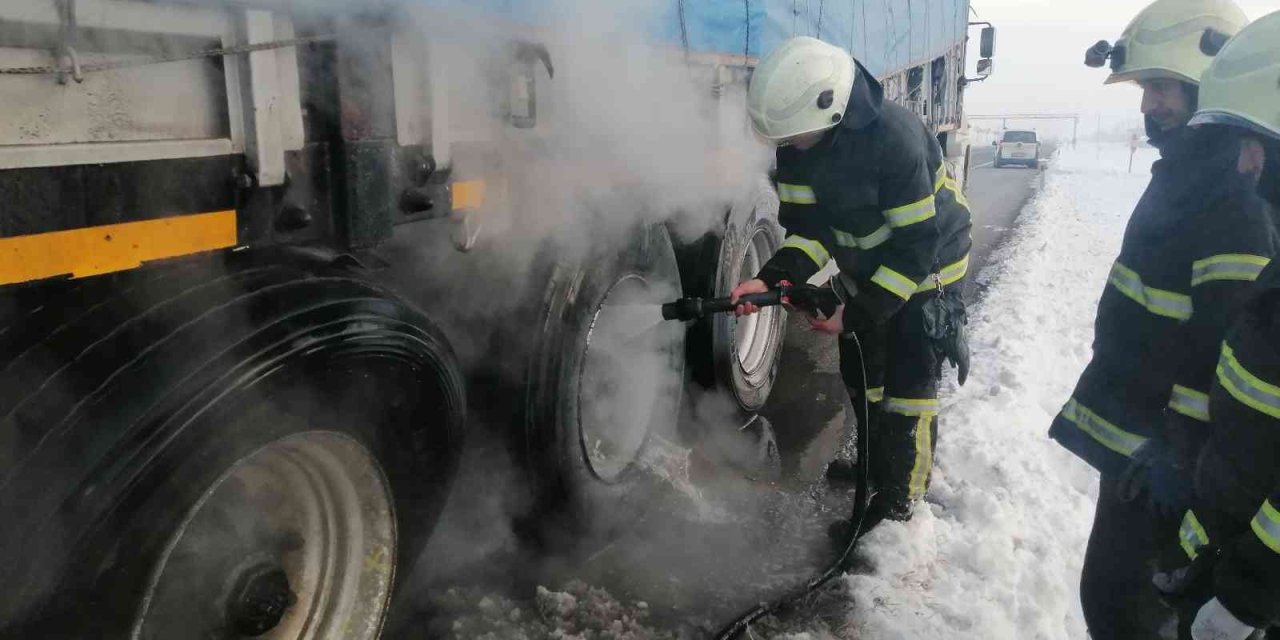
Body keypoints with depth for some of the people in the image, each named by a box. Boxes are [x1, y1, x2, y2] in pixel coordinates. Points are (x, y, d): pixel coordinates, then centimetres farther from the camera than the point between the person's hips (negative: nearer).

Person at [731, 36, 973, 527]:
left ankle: (896, 504, 10)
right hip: (865, 270, 7)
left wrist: (858, 314, -31)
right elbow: (807, 225, -10)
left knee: (908, 386, -6)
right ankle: (875, 464, 40)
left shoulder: (895, 137, -36)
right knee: (860, 376, 16)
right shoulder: (798, 143, -16)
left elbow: (916, 247, -31)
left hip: (926, 267, -7)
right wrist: (772, 279, -28)